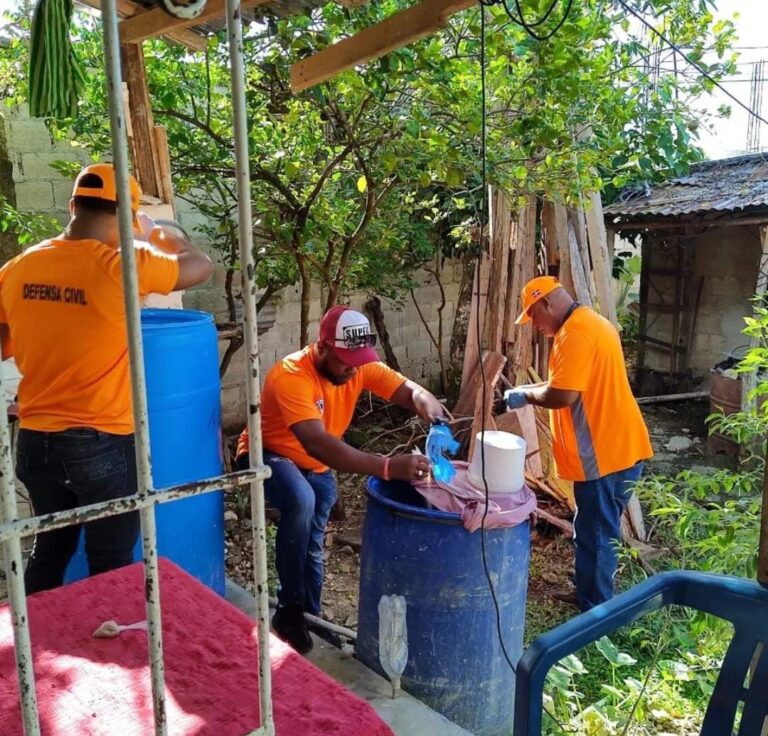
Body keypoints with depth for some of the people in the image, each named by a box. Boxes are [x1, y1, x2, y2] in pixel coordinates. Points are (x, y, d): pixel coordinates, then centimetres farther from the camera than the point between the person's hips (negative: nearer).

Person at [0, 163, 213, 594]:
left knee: (49, 552, 22)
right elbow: (200, 266, -1)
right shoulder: (122, 268, -17)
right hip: (101, 444, -5)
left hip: (35, 440, 6)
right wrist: (153, 234, 15)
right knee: (111, 563, 11)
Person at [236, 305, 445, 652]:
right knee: (301, 502, -34)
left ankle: (309, 615, 37)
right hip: (268, 454, -6)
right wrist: (387, 467, -58)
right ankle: (289, 609, -15)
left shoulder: (361, 367, -17)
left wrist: (427, 404, -48)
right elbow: (317, 444, -49)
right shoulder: (291, 375, -37)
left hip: (317, 466, 7)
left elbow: (411, 391, -22)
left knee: (312, 544, 14)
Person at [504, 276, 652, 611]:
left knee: (596, 535, 0)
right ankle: (589, 595, 34)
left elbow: (563, 396, -23)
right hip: (611, 447, 10)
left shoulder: (576, 332, -18)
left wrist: (526, 394, -6)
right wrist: (535, 390, 11)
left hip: (605, 452, -10)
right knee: (594, 531, 20)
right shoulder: (589, 323, 15)